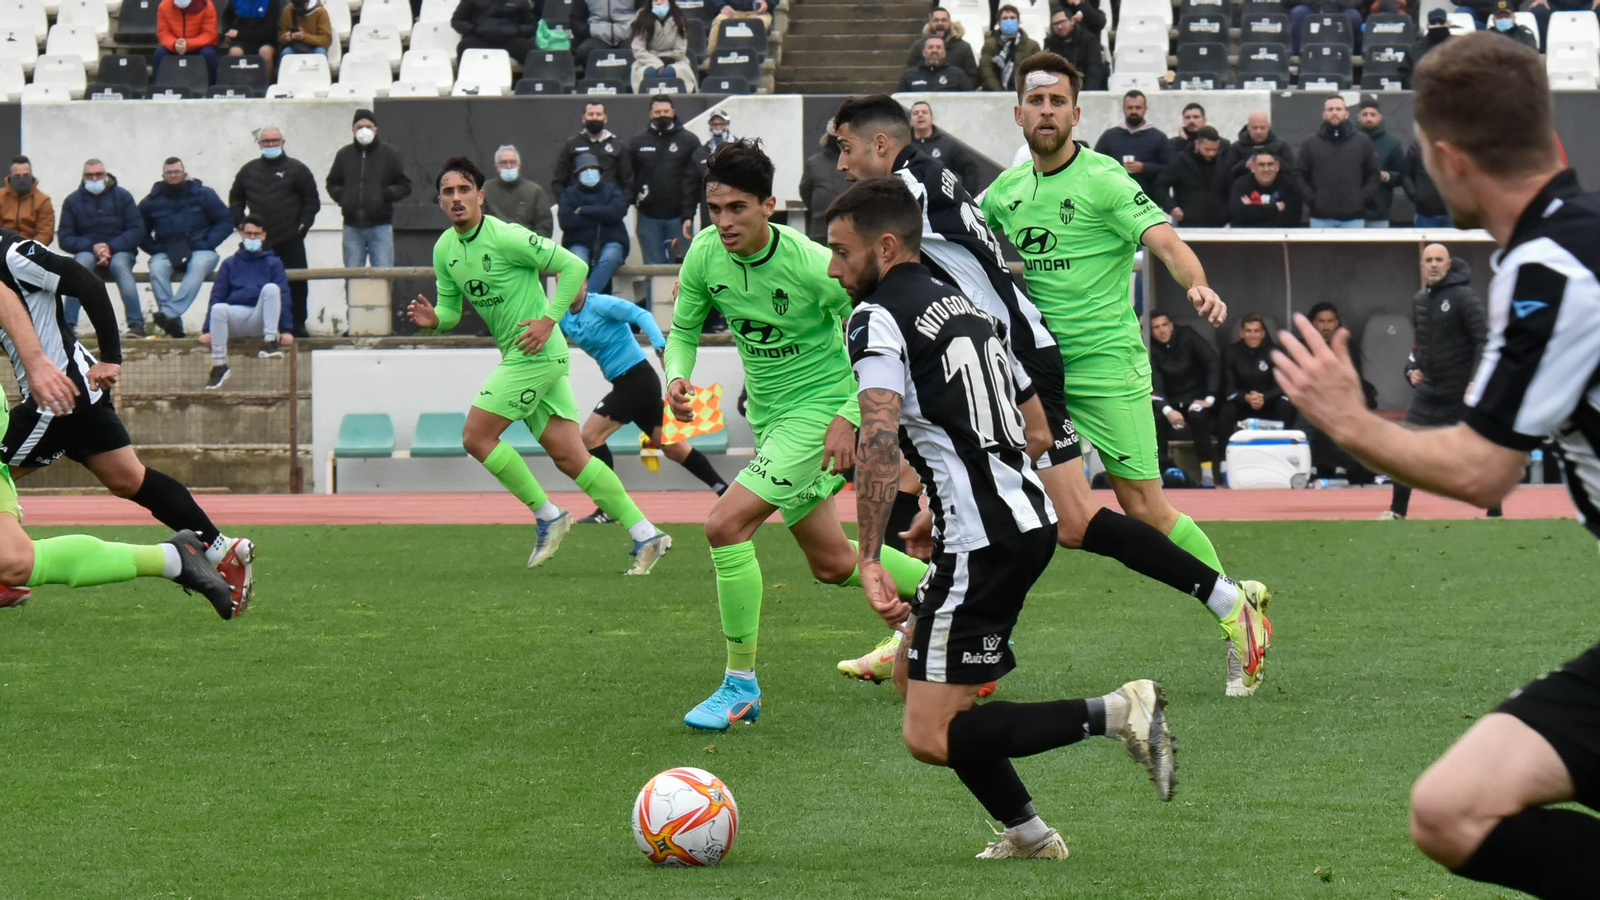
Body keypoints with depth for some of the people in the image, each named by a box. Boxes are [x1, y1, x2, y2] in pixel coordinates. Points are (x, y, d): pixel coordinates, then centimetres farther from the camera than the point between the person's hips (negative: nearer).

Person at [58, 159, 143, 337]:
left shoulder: (122, 196, 4)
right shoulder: (72, 201, 6)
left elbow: (137, 230, -3)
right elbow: (65, 239, 1)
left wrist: (111, 247, -18)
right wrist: (93, 247, -17)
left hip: (119, 250, -1)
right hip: (87, 251, 1)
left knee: (120, 265, -35)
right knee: (81, 263, -34)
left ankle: (136, 324, -42)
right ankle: (67, 325, -39)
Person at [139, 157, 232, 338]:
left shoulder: (203, 194, 5)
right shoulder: (152, 201, 9)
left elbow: (226, 221, 5)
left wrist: (207, 244, -6)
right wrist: (155, 249, -1)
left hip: (199, 251, -1)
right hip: (166, 253, 1)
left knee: (198, 267, -37)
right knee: (156, 268, -33)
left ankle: (169, 313, -51)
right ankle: (174, 323, -39)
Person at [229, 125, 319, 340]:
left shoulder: (297, 169, 4)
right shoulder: (248, 171, 14)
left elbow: (312, 200, 4)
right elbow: (235, 199, 22)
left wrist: (303, 225, -4)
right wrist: (240, 223, 9)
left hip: (290, 241, -3)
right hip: (259, 241, 3)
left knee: (295, 282, -4)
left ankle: (297, 323, 3)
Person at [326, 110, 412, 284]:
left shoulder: (389, 155, 2)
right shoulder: (344, 155, 9)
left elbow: (404, 186, 4)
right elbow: (332, 183, 20)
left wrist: (385, 195, -13)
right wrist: (341, 197, -1)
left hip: (380, 226, -2)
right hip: (352, 226, 3)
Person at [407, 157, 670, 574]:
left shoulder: (505, 237, -15)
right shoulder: (444, 250, 9)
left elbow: (574, 266, -13)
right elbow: (451, 309, 16)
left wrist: (548, 319, -18)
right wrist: (433, 320, -7)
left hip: (536, 352, -8)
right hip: (520, 357, 8)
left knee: (476, 436, -8)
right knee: (569, 456, 4)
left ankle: (548, 515, 2)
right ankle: (644, 534, 5)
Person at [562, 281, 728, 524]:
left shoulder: (600, 304, -11)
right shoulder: (563, 319, 11)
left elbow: (641, 315, -19)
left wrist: (661, 347, -32)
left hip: (637, 377, -8)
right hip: (624, 383, 8)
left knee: (591, 435, -11)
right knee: (672, 446, 9)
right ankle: (726, 492, 14)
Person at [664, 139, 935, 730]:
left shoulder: (813, 266, -24)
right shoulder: (705, 255, -8)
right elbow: (684, 327, 8)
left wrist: (849, 416, -24)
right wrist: (677, 376, -13)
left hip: (822, 409, -8)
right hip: (769, 416, 8)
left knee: (726, 524, -20)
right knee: (831, 563, 17)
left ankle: (741, 686, -10)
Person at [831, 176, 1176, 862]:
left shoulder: (877, 318, -8)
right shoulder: (963, 304, 20)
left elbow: (880, 438, -23)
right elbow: (1036, 425, 27)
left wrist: (870, 559, -24)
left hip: (983, 540, -10)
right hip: (1028, 516, 10)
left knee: (929, 738, -8)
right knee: (911, 672, 24)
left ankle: (1118, 714, -16)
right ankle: (1028, 834, 22)